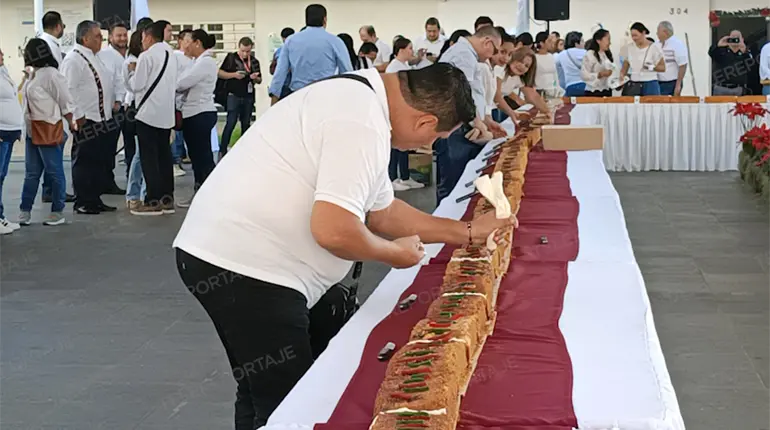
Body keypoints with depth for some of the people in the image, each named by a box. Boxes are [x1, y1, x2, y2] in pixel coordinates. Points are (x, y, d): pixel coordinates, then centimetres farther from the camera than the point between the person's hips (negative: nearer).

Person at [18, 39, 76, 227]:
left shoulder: (51, 75, -16)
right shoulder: (33, 74, 11)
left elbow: (66, 103, -13)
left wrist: (71, 123, -6)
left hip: (48, 131, -9)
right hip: (32, 131, 9)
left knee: (54, 172, 1)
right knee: (31, 173, 12)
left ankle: (58, 212, 8)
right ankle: (25, 211, 17)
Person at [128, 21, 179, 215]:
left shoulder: (147, 56, -11)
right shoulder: (172, 56, 11)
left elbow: (136, 85, -13)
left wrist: (132, 73, 8)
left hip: (148, 112, -7)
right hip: (167, 113, 7)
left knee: (149, 158, -3)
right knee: (164, 155, 11)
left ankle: (153, 201, -3)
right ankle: (167, 199, 13)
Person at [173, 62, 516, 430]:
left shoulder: (361, 99, 14)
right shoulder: (362, 123, -19)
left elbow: (382, 213, 22)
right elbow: (333, 230, -26)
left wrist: (468, 233, 22)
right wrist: (396, 254, -7)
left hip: (231, 252, 10)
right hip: (244, 266, -10)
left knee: (267, 399, 18)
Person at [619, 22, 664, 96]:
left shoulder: (654, 48, -5)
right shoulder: (630, 48, 7)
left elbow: (663, 68, -2)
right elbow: (625, 67, 13)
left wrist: (652, 67, -20)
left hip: (650, 85, -3)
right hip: (633, 85, 3)